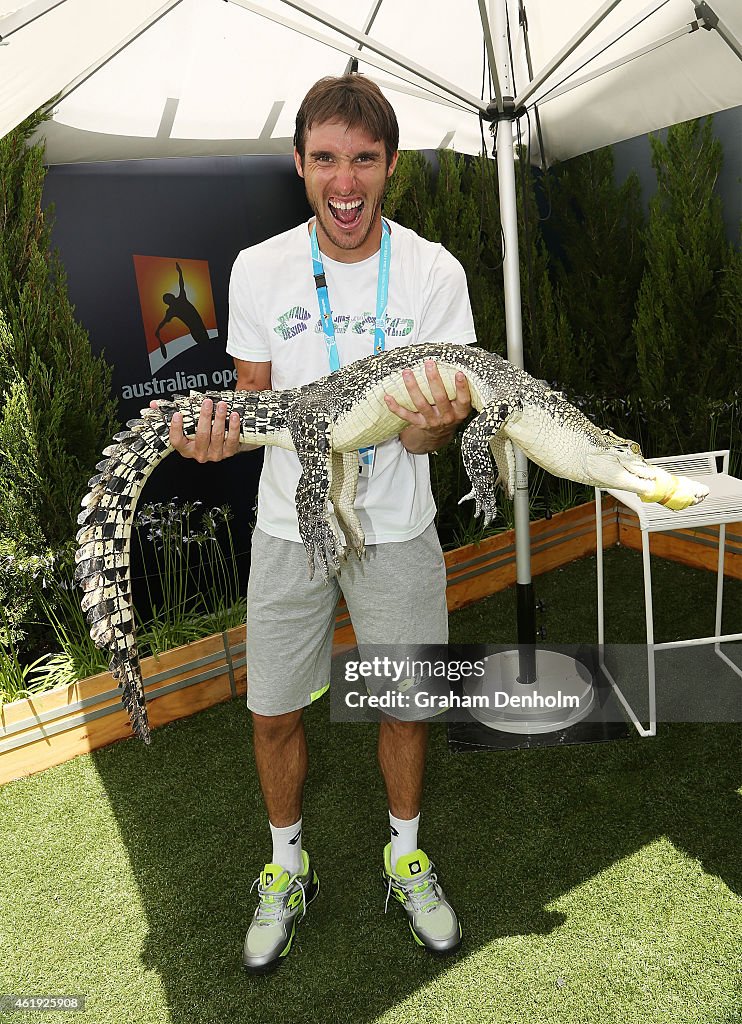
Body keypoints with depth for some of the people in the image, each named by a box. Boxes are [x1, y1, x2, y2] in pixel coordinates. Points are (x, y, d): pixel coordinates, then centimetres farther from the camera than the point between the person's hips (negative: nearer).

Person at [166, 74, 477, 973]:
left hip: (396, 528, 0)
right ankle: (287, 869, 39)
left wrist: (429, 424, -30)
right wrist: (218, 433, -21)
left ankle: (406, 858, 43)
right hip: (289, 526, 1)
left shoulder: (434, 271, -6)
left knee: (405, 706, 12)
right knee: (274, 712, 10)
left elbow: (425, 431, -6)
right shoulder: (258, 269, -4)